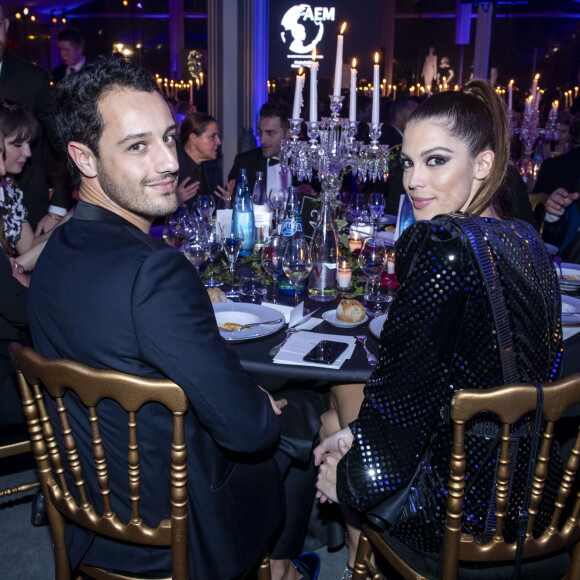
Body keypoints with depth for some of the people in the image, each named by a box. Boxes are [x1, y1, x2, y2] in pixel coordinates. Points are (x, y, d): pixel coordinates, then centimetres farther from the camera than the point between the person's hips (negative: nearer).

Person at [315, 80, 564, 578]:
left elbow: (404, 386, -21)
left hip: (459, 512, -7)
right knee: (346, 391, 24)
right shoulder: (527, 240, 1)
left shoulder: (442, 244, -25)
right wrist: (358, 431, 5)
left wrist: (351, 478, -3)